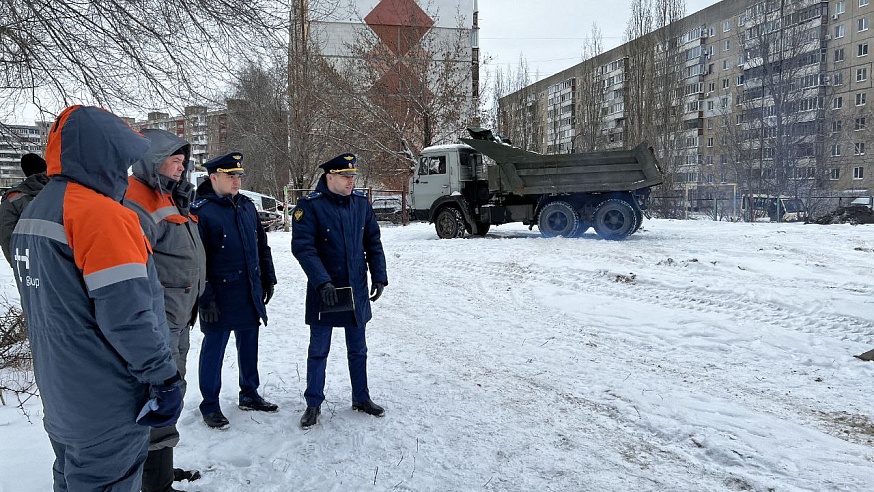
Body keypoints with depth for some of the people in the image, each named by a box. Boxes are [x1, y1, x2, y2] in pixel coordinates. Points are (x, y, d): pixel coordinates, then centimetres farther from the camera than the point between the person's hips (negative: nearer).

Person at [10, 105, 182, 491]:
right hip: (108, 405, -9)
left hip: (59, 395, 9)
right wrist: (164, 377, -17)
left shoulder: (31, 214, 9)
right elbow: (127, 314, -26)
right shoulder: (101, 213, -21)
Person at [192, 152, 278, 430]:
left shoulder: (247, 206, 9)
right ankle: (210, 406, 19)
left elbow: (262, 245, 16)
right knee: (214, 348, 5)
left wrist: (268, 279, 15)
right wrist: (205, 298, -17)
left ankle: (249, 395, 33)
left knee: (249, 345, 17)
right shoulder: (201, 211, -13)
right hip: (220, 297, -7)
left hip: (251, 293, 7)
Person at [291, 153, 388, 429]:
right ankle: (313, 404, 21)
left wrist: (379, 277, 1)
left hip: (357, 291, 4)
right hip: (323, 292, -4)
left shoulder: (361, 203, 3)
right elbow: (302, 247, -18)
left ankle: (361, 398, 30)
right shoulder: (310, 206, -12)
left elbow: (373, 242, 9)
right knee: (318, 351, 7)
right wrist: (322, 282, -26)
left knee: (358, 350, 16)